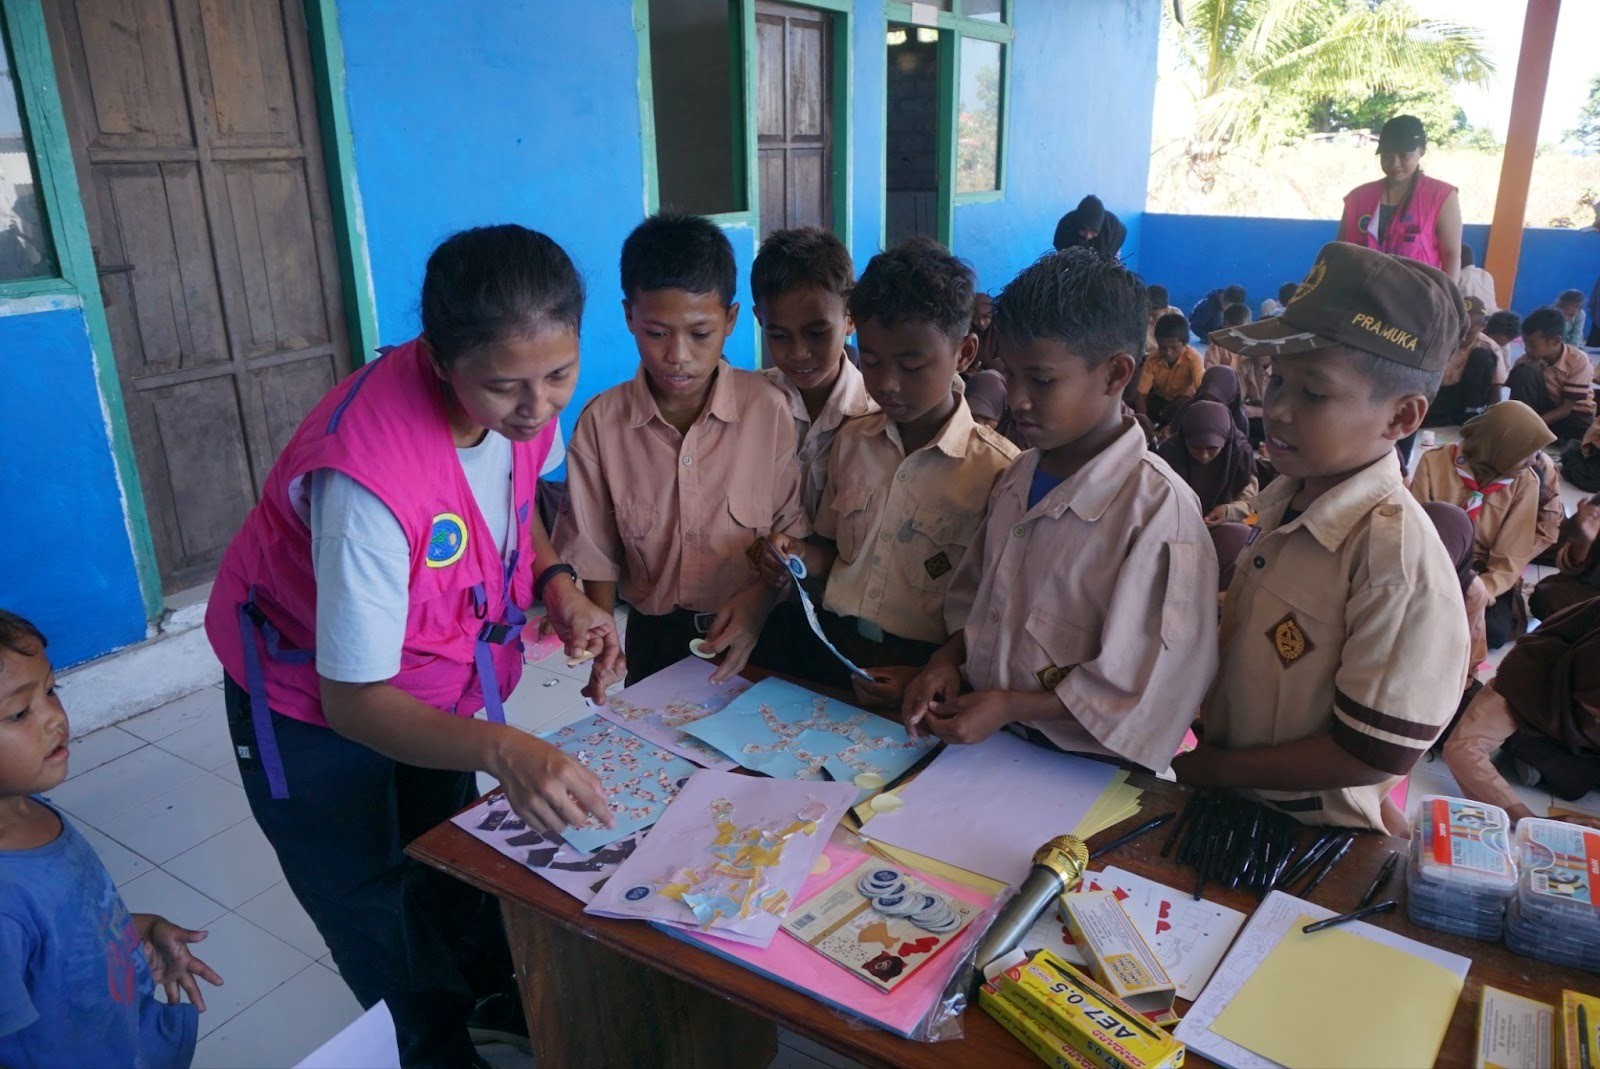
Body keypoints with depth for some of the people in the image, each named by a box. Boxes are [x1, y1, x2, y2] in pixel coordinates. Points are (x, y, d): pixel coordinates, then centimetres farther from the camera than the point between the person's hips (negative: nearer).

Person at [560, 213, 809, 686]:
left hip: (752, 635, 0)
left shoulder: (769, 409, -10)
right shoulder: (600, 422, -7)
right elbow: (597, 557, 0)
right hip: (653, 638, 1)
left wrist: (761, 599, -15)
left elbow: (793, 531, 0)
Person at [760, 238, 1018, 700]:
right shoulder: (851, 440, 8)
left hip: (929, 669, -4)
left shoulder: (997, 470, -9)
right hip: (834, 652, 4)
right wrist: (803, 558, -1)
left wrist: (927, 679, -18)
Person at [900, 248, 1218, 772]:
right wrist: (947, 661, 0)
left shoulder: (1157, 507, -15)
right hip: (992, 744, 6)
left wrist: (1012, 705, -15)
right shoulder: (1020, 477, 8)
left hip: (1084, 770, -5)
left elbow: (1145, 683, -15)